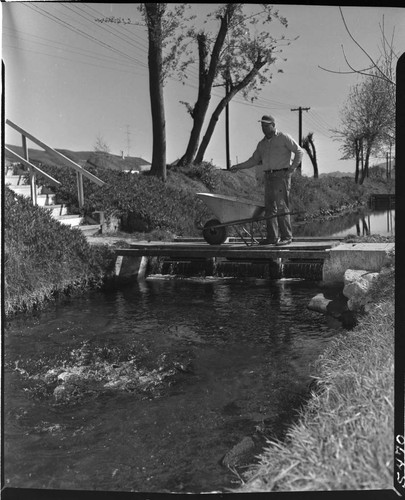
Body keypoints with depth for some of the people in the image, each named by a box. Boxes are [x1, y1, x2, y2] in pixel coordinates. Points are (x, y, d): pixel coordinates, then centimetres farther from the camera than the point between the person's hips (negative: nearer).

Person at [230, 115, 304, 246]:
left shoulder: (284, 138, 0)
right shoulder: (262, 144, 17)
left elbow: (299, 151, -1)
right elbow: (254, 160, 21)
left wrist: (292, 168, -9)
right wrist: (238, 167, 12)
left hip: (281, 175, -6)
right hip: (268, 177, 6)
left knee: (281, 206, -10)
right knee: (269, 207, 4)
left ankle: (287, 236, -5)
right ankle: (272, 237, 9)